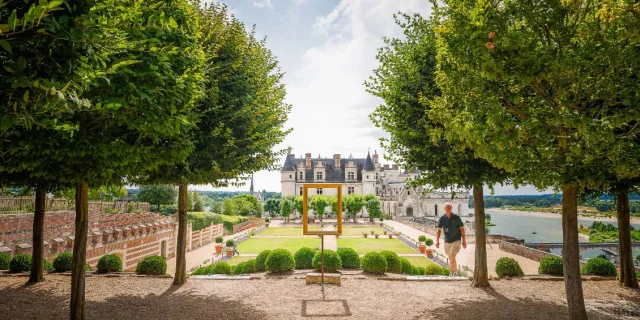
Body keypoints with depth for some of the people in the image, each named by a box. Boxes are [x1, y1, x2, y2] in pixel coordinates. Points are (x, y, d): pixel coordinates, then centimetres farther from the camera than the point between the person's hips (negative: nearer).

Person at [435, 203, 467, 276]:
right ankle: (454, 271, 38)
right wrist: (437, 241, -13)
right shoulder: (442, 219, -3)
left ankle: (454, 271, -2)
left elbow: (462, 229, -3)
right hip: (447, 241, 4)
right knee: (450, 258, 16)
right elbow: (439, 230, -1)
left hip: (456, 240, -3)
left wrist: (464, 241, -4)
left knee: (452, 256, -19)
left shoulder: (456, 217, -9)